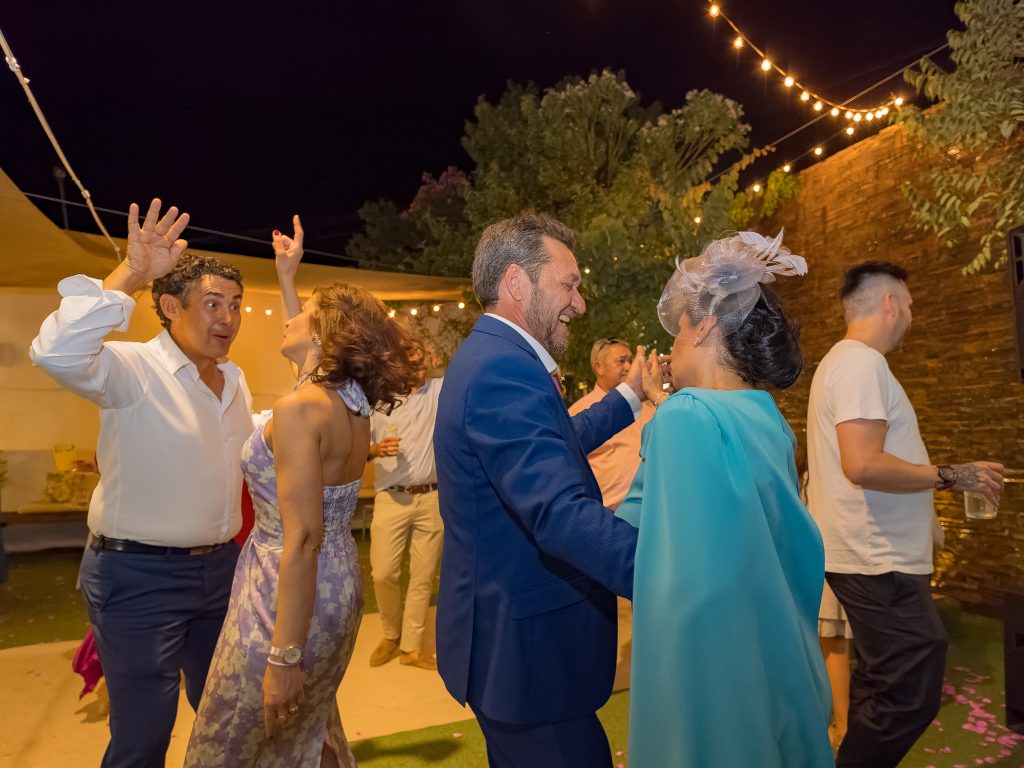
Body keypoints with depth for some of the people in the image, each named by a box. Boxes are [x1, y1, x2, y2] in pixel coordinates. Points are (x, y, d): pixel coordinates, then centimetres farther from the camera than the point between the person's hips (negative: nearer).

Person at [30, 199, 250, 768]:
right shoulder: (133, 369, -17)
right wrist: (128, 277, -35)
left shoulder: (234, 379, 7)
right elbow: (57, 354, -37)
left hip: (219, 566, 7)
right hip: (141, 576, -7)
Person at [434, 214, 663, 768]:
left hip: (505, 631, 11)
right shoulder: (505, 369, -25)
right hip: (526, 645, -11)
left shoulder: (487, 355, 9)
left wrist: (630, 395, 27)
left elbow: (552, 447, 20)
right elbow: (562, 516, -34)